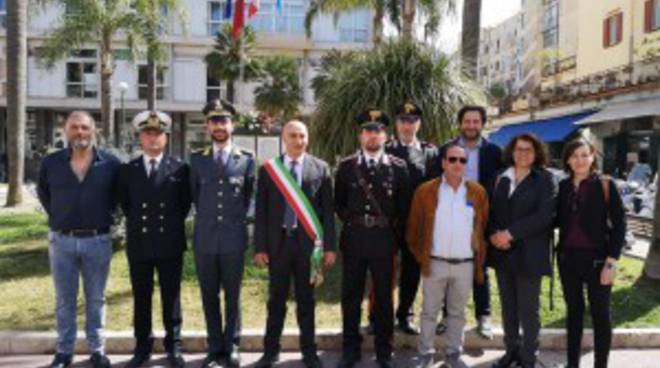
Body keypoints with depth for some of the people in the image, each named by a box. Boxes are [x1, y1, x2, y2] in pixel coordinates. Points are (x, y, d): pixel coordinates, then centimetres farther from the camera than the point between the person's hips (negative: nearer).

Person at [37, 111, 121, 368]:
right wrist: (58, 217, 12)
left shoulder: (111, 163, -6)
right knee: (64, 300, 10)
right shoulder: (51, 163, -2)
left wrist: (106, 216, 7)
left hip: (98, 241, -1)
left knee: (96, 299, 10)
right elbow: (43, 193, 16)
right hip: (61, 241, 1)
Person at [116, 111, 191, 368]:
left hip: (170, 244, -2)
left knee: (171, 297, 7)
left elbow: (185, 203, 7)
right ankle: (142, 347, 22)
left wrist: (173, 224, 5)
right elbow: (124, 202, 15)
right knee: (141, 298, 10)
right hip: (138, 244, 2)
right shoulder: (127, 170, 6)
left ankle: (173, 346, 18)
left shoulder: (179, 169, 0)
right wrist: (137, 222, 9)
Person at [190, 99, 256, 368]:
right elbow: (194, 195, 14)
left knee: (233, 296, 7)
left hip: (234, 239, -2)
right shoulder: (197, 158, 7)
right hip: (204, 239, 2)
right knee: (209, 297, 9)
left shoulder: (246, 159, 2)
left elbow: (249, 196, 10)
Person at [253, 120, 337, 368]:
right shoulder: (268, 169, 3)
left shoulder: (321, 168, 2)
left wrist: (329, 246, -3)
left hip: (307, 241, 0)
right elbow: (261, 211, 2)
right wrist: (260, 247, -4)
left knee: (306, 299, 10)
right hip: (278, 241, 0)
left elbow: (328, 210, 1)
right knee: (276, 299, 10)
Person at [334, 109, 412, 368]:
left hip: (384, 239, -1)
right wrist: (351, 222, 4)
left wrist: (395, 234, 2)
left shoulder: (398, 167, 1)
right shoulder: (346, 166, 3)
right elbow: (338, 202, 11)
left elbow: (404, 206, 4)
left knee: (384, 296, 8)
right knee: (351, 296, 8)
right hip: (354, 238, 1)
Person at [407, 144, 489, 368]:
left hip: (465, 265, 1)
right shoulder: (425, 191, -3)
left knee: (457, 312, 14)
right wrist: (420, 256, 3)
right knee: (430, 311, 9)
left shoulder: (478, 192, 2)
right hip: (435, 263, -1)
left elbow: (483, 228, 9)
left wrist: (480, 259, 7)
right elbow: (414, 228, 3)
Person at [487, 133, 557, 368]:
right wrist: (493, 234, -10)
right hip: (502, 252, 4)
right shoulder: (501, 178, 10)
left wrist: (511, 233, -18)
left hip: (529, 254, -4)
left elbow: (544, 215, -14)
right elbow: (491, 210, 9)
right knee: (508, 307, 13)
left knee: (528, 310, 4)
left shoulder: (544, 179, -4)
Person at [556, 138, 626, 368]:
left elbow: (619, 224, -8)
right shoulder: (563, 186, 4)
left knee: (600, 314, 8)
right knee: (573, 311, 15)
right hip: (568, 257, 4)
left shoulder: (605, 185, -7)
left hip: (596, 258, -4)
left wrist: (611, 261, -12)